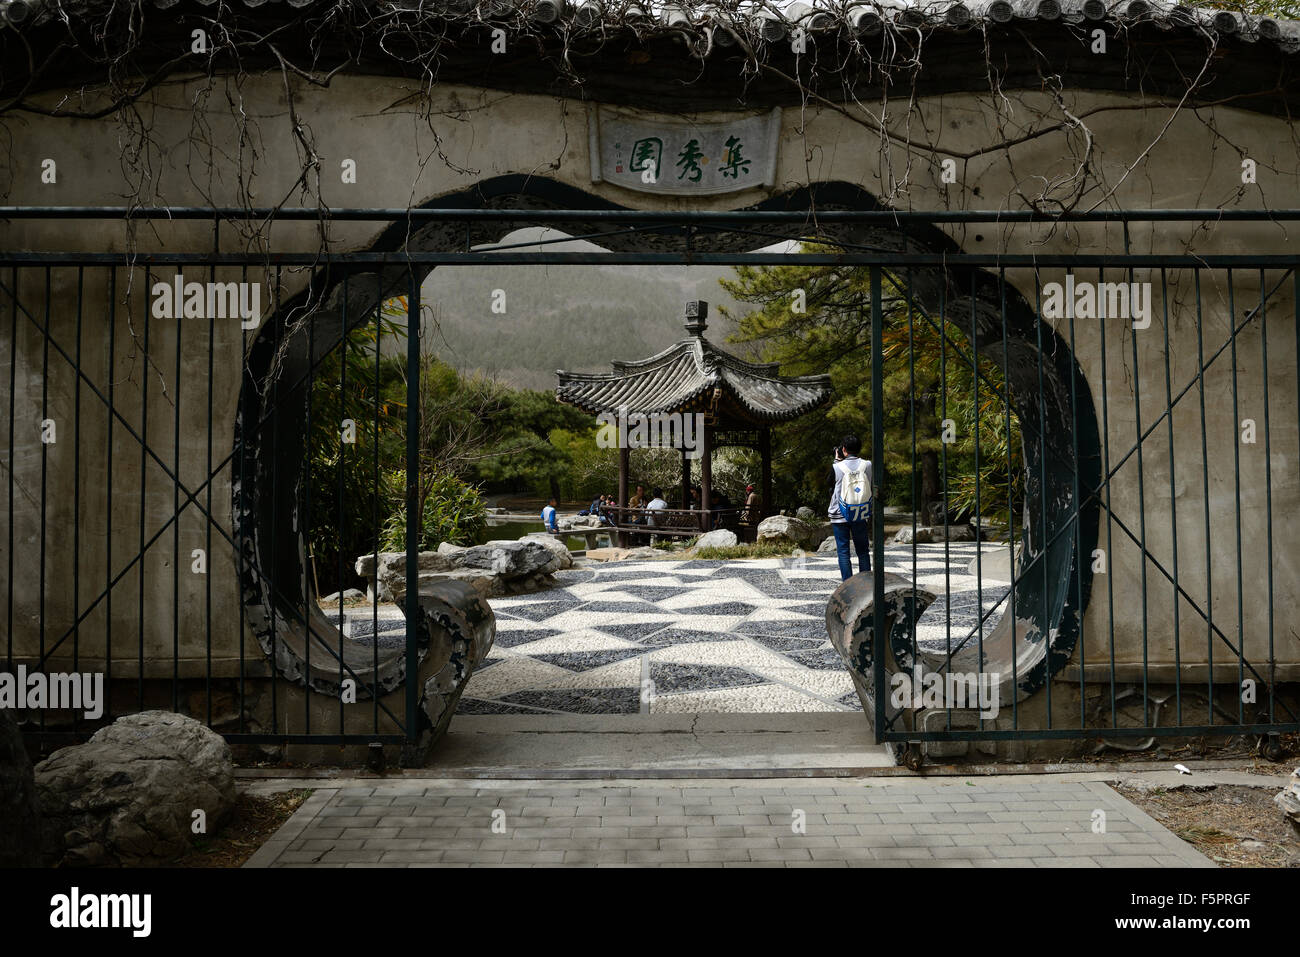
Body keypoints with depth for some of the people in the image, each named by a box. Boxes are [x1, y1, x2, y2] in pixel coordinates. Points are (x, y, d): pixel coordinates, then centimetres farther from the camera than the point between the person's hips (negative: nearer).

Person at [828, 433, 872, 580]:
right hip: (861, 516, 2)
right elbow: (871, 488, 8)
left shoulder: (837, 467, -11)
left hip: (839, 516, -2)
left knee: (843, 551, 3)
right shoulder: (867, 465, -5)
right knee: (863, 551, 12)